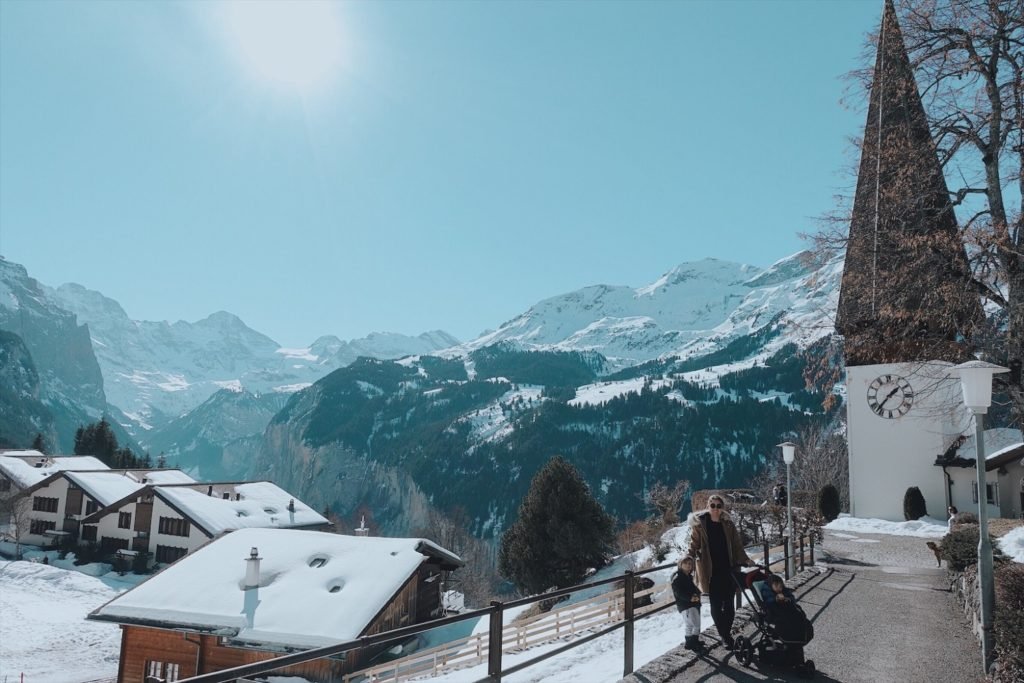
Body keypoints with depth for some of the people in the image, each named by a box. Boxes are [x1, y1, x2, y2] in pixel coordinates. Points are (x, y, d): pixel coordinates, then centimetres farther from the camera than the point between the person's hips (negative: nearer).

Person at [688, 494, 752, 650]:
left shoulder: (728, 525, 5)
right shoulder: (699, 525, -3)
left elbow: (737, 546, 11)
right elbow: (694, 544, -3)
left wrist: (745, 560, 2)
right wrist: (690, 558, -18)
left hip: (728, 570, 2)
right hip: (711, 572, -2)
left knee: (729, 604, 5)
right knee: (716, 606, 2)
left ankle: (726, 633, 22)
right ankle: (725, 636, 15)